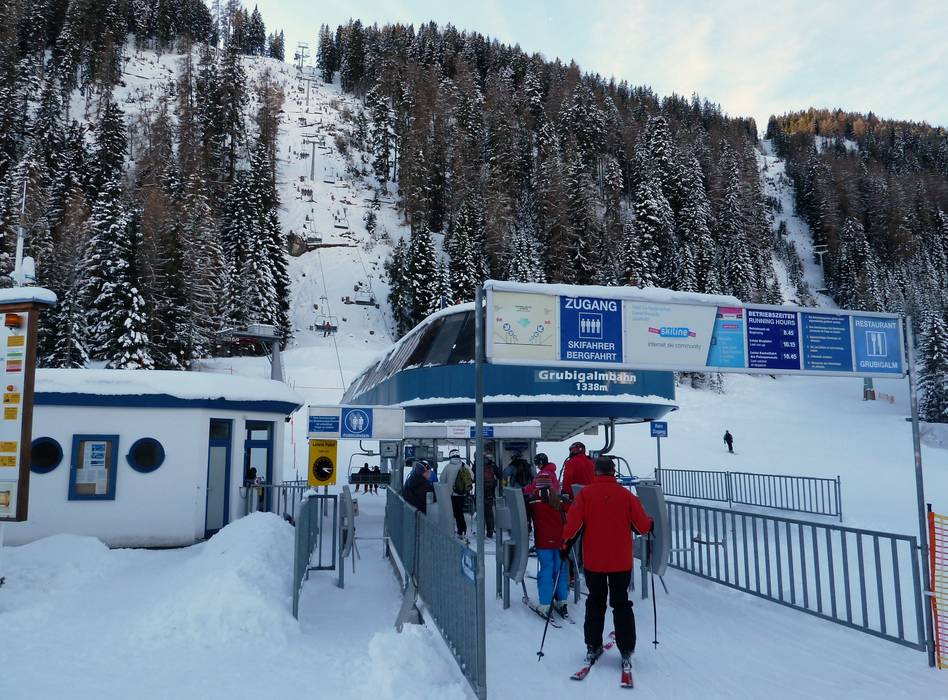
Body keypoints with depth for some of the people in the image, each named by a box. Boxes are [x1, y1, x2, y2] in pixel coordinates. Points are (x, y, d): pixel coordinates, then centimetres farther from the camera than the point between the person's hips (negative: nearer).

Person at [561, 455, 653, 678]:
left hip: (593, 561, 0)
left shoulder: (585, 493, -9)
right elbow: (643, 526, -6)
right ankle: (626, 652, 9)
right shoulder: (625, 495, -9)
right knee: (621, 604, 13)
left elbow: (573, 524, -13)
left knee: (595, 603, 17)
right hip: (621, 561, 0)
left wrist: (565, 546, 2)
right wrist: (650, 524, 17)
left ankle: (593, 648, 19)